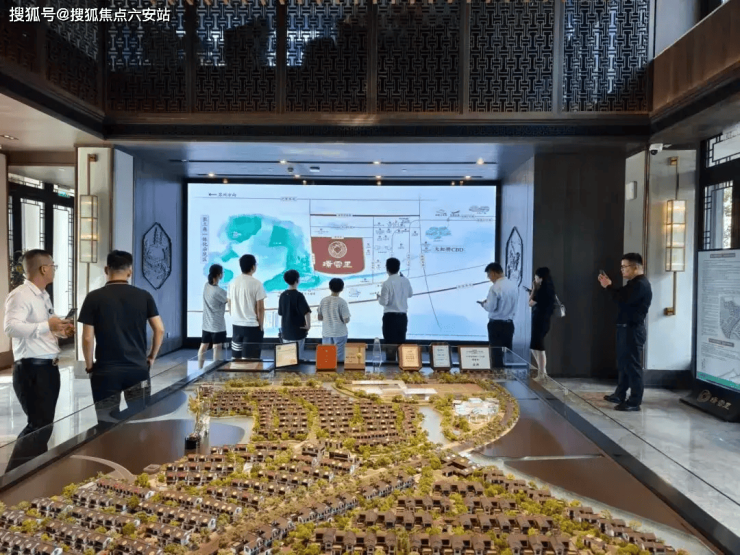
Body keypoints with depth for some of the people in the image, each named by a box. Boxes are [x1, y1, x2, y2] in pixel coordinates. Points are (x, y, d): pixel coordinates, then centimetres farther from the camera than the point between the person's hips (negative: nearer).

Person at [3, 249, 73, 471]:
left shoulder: (44, 296, 14)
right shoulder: (20, 295, -15)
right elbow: (10, 327, -29)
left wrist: (60, 330, 7)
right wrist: (47, 326, -32)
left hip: (48, 367, 9)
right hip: (31, 370, -9)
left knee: (45, 424, 16)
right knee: (39, 425, -7)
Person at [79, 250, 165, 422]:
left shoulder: (94, 298, -5)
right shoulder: (144, 296, -1)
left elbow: (87, 337, -6)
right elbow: (160, 330, -2)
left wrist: (89, 366, 8)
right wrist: (152, 357, 11)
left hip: (105, 371, -1)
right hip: (138, 369, 1)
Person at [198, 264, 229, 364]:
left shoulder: (206, 285, 1)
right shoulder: (218, 291, -22)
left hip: (206, 323, 8)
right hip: (217, 325, -8)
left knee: (203, 346, 14)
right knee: (217, 348, 1)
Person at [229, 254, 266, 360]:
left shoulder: (233, 282, 4)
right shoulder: (256, 284, -13)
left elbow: (230, 304, 11)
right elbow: (260, 308, -12)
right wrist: (261, 326, -1)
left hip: (236, 325, 6)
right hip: (252, 326, -6)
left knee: (235, 358, 14)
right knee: (248, 359, -1)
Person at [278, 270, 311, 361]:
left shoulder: (283, 295, 5)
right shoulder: (298, 295, -14)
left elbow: (281, 314, 12)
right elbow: (306, 312, -24)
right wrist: (308, 325, -13)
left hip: (286, 332, 6)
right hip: (297, 331, -6)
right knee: (298, 357, 1)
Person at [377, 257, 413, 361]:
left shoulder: (387, 283, -15)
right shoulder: (405, 281, 2)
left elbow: (384, 302, -14)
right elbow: (410, 294, 20)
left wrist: (379, 298, 7)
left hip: (390, 316, -5)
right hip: (403, 316, 5)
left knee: (390, 343, 2)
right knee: (401, 342, 14)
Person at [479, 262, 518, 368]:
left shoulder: (495, 287, -16)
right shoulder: (513, 286, 5)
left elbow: (490, 307, -17)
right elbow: (513, 305, 13)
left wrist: (483, 303, 1)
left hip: (496, 325, -6)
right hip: (509, 324, 6)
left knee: (496, 354, 1)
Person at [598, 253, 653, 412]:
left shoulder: (641, 285, -17)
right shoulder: (633, 283, 18)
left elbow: (623, 301, -26)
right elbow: (621, 296, 15)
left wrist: (608, 287, -16)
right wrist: (609, 285, 3)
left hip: (633, 330, -11)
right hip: (626, 328, 11)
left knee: (632, 365, -6)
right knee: (623, 363, 16)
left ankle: (634, 402, -2)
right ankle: (620, 395, 26)